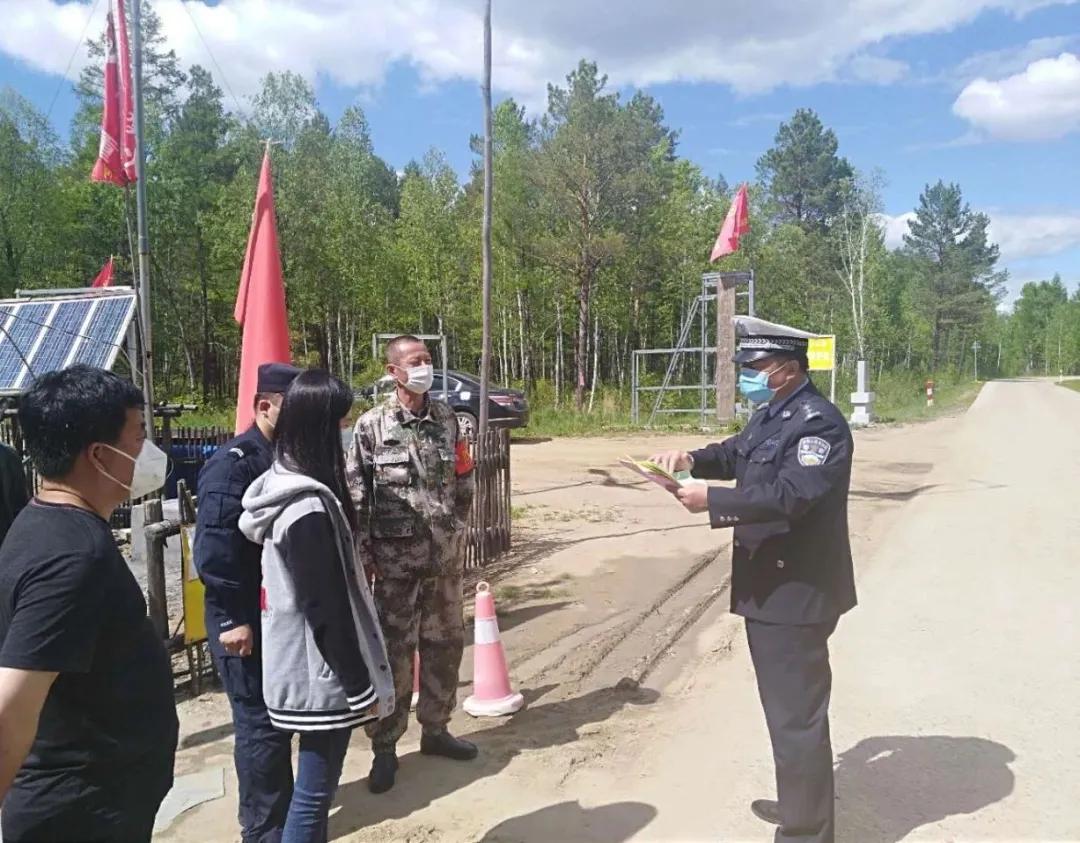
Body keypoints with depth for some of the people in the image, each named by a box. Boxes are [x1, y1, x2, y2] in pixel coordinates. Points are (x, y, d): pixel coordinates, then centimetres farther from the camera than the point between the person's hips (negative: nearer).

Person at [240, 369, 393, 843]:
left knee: (314, 788, 22)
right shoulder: (308, 508, -25)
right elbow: (327, 610, -23)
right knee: (313, 794, 6)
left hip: (298, 667, 9)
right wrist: (361, 687, -15)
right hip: (322, 675, -9)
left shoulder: (280, 484, 5)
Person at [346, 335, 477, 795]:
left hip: (447, 554, 5)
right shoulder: (371, 425, -7)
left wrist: (457, 527, 10)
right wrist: (365, 552, -9)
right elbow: (355, 495, -7)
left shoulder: (447, 418, 6)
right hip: (397, 556, -4)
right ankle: (384, 747, 16)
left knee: (445, 643, 14)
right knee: (392, 650, 2)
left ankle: (435, 729, 32)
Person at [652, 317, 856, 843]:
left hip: (797, 590, -10)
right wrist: (693, 459, 3)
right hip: (772, 584, 10)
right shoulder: (770, 415, 11)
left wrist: (711, 500, -25)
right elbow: (735, 455, 23)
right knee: (786, 705, 23)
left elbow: (788, 497, -30)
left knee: (796, 713, 1)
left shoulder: (819, 423, -20)